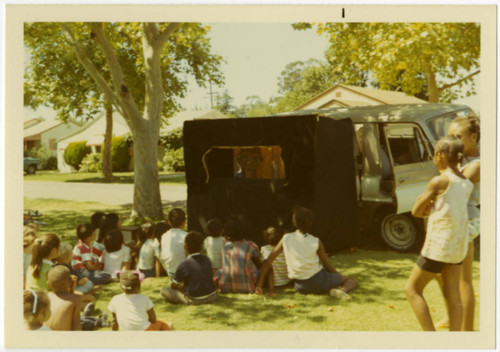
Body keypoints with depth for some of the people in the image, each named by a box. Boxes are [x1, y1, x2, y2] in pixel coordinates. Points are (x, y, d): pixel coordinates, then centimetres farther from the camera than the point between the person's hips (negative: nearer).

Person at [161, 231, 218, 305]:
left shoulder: (183, 265, -14)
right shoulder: (207, 260, 2)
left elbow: (174, 286, -1)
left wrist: (182, 286, 22)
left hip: (195, 300, -6)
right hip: (212, 296, 6)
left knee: (164, 290, 1)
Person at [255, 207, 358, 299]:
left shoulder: (286, 239, -2)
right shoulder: (316, 242, -8)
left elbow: (268, 262, -2)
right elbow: (328, 266, 2)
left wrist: (259, 284, 5)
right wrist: (340, 277, 20)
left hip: (300, 287, 3)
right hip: (317, 281, -3)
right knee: (352, 281, 11)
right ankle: (341, 290, -21)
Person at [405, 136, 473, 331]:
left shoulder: (439, 181, -16)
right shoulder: (466, 184, 6)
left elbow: (416, 211, -9)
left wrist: (422, 200, 8)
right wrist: (431, 206, 4)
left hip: (439, 245, -7)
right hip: (458, 245, 7)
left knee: (412, 289, 4)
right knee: (452, 295, 14)